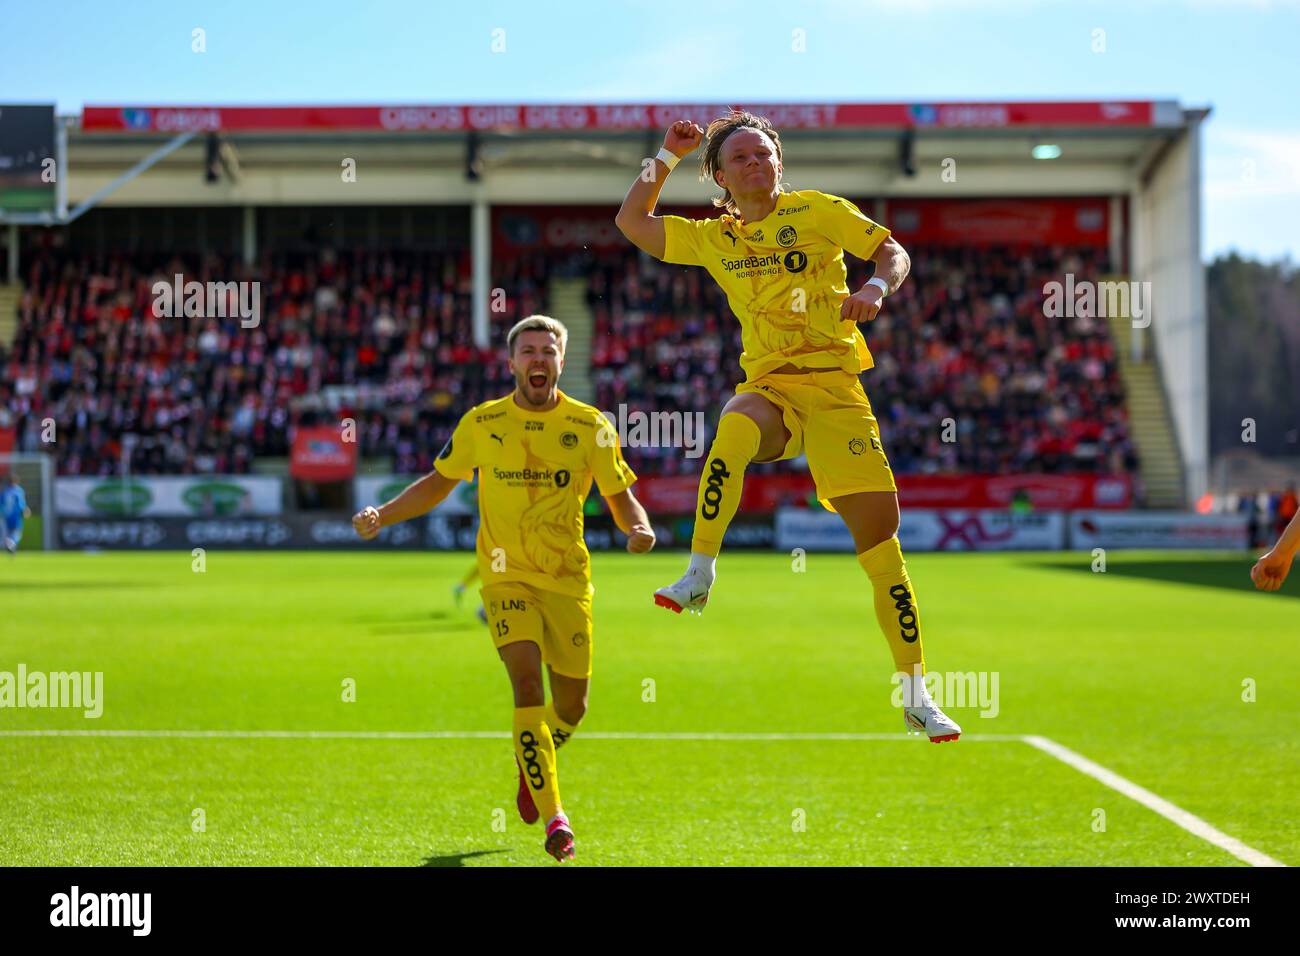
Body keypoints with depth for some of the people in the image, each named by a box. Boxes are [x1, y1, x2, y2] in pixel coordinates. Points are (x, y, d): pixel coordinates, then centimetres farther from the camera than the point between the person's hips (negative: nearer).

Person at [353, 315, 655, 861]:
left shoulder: (590, 426, -1)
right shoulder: (481, 424, 0)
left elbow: (621, 497, 4)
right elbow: (439, 483, 13)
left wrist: (639, 529, -19)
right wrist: (382, 515, 0)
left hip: (568, 580, 1)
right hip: (506, 577, -1)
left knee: (571, 706, 7)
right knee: (527, 681, -21)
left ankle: (532, 767, 42)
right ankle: (553, 817, -21)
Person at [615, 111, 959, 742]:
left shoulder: (816, 210, 8)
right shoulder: (712, 239, 17)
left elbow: (894, 253, 9)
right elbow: (631, 222, 21)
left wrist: (876, 288, -11)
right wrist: (667, 157, 16)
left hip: (834, 385, -1)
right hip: (768, 385, 1)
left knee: (879, 532, -9)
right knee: (736, 427, -39)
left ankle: (916, 698, -1)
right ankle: (699, 578, -31)